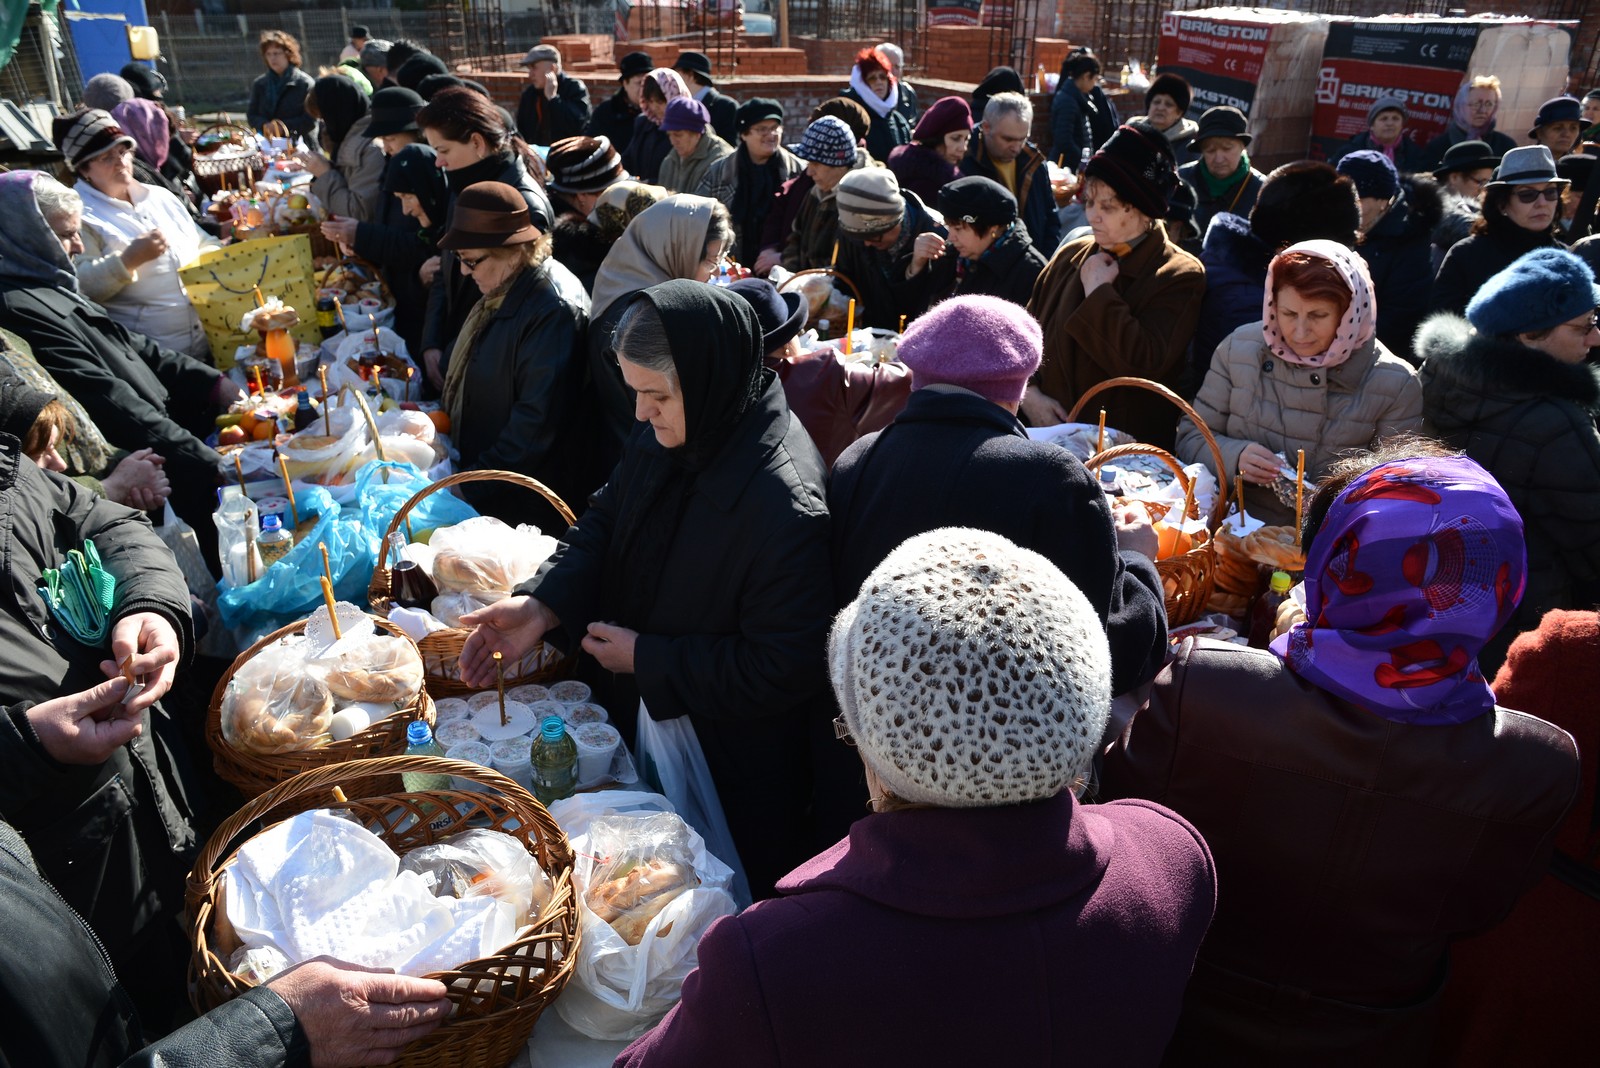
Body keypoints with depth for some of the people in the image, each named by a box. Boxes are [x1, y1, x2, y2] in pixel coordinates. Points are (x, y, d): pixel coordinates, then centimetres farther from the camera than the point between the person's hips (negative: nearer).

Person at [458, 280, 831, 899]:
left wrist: (646, 658, -20)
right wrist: (541, 604, -12)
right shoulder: (664, 437, -7)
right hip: (635, 722, 8)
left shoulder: (787, 502, -33)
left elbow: (783, 669, -28)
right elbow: (604, 523, 6)